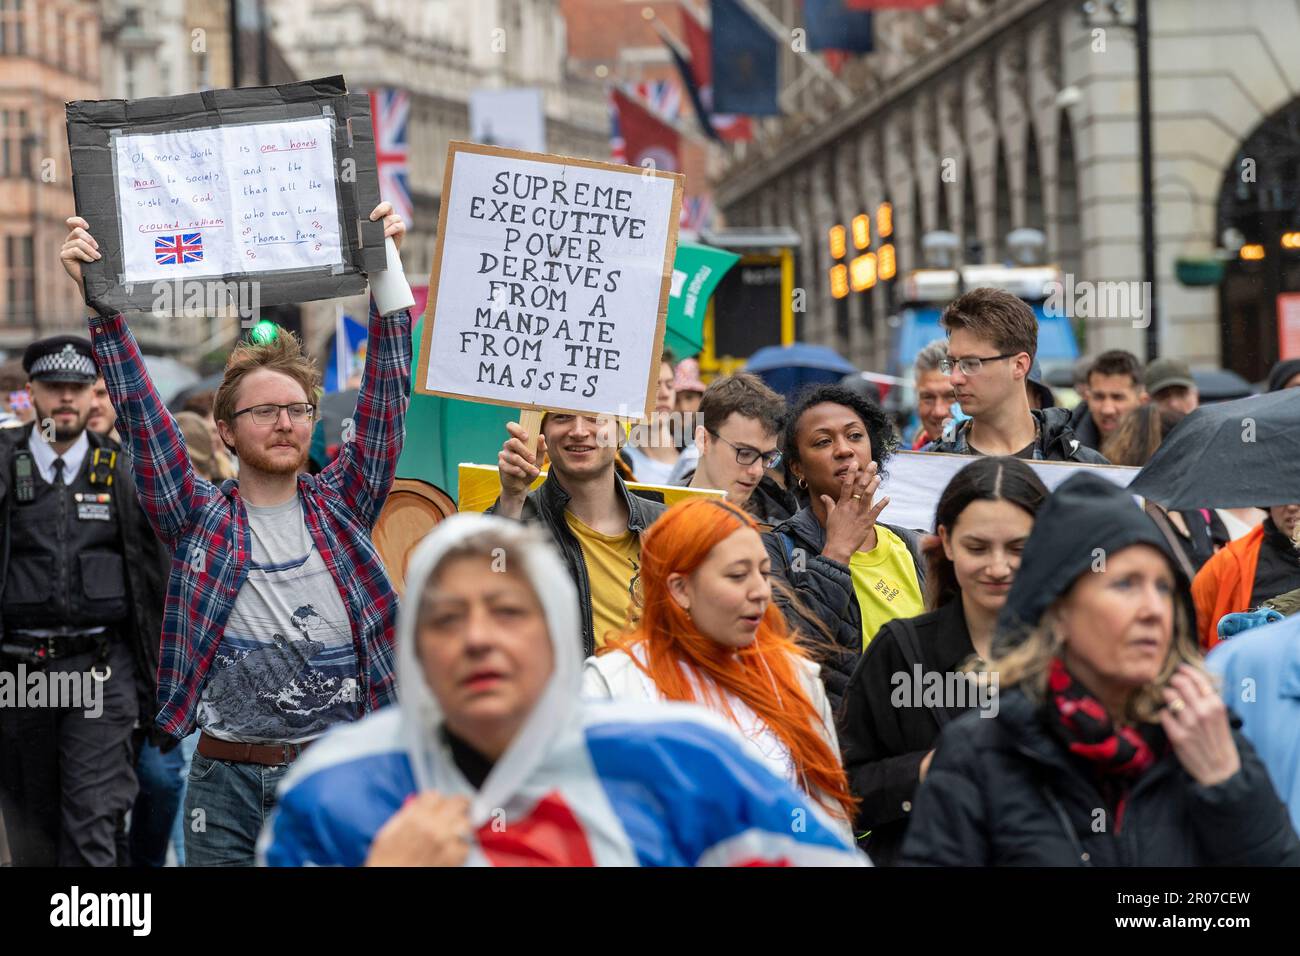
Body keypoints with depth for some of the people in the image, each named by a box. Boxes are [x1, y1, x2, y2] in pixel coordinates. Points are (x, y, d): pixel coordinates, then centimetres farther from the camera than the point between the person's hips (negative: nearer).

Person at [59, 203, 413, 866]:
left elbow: (385, 398, 2)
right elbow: (140, 412, -1)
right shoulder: (199, 518, 5)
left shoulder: (342, 507, 7)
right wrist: (102, 304, -9)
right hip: (228, 782, 0)